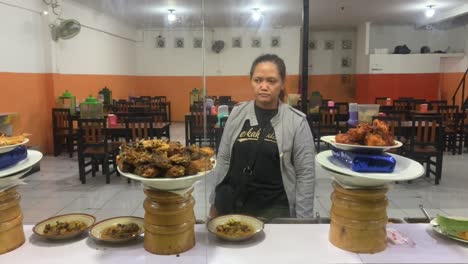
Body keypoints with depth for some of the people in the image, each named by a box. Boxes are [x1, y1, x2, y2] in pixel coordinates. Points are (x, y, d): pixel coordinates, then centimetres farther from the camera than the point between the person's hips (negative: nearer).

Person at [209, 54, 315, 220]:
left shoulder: (296, 121, -8)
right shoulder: (237, 114, 0)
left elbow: (305, 173, -6)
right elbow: (223, 160, 6)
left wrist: (302, 220, -7)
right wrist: (215, 202, 8)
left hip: (273, 209, -2)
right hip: (231, 205, 3)